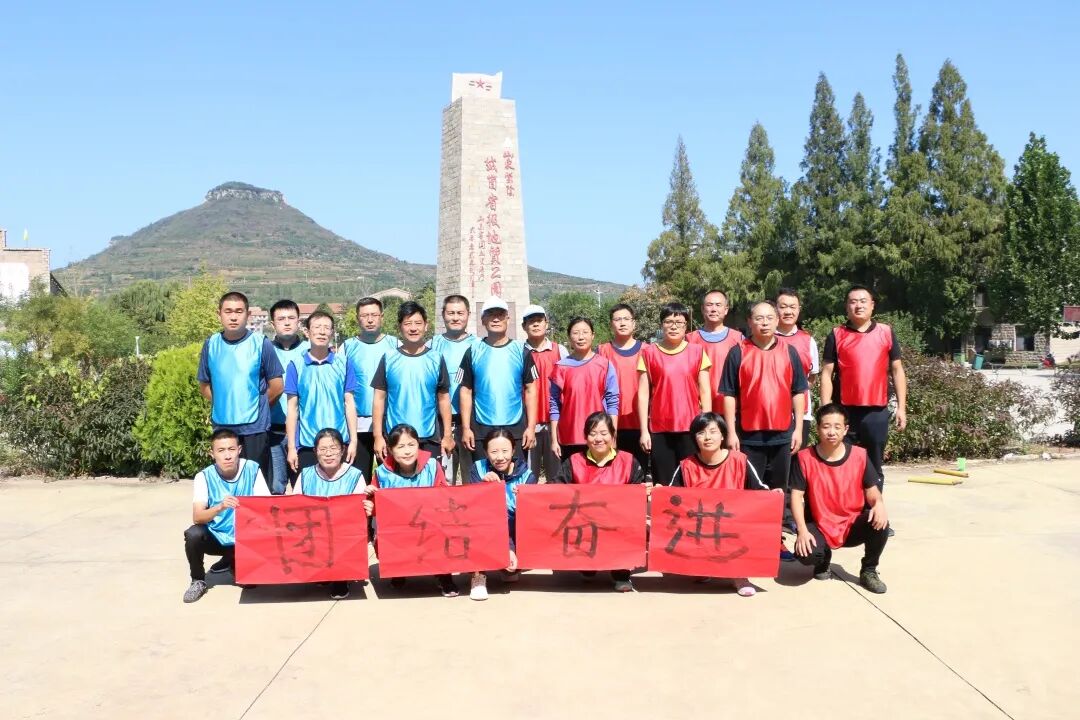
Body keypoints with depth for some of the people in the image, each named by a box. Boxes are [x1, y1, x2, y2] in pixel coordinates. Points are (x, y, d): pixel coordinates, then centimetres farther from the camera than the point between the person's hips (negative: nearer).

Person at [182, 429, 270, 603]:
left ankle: (232, 561, 18)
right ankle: (198, 581, -4)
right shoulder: (204, 476, -15)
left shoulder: (252, 469, -14)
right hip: (216, 536, 0)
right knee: (193, 535, -31)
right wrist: (220, 507, -43)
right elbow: (197, 517, -24)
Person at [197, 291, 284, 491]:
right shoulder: (211, 345, 4)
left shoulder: (260, 344, -6)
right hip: (222, 426, 3)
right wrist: (222, 405, 6)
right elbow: (204, 385, 13)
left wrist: (256, 407, 5)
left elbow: (277, 385, -3)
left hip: (254, 427, -3)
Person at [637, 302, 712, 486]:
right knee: (662, 484, 3)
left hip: (691, 428, 0)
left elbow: (705, 392, 6)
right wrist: (644, 430, -1)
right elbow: (643, 394, 3)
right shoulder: (649, 353, 4)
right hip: (660, 430, 0)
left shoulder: (697, 352, 5)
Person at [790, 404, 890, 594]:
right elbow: (797, 496, -10)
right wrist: (802, 530, -22)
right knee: (806, 554, -31)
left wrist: (879, 504, -25)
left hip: (853, 524, 2)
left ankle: (868, 571, -1)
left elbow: (871, 490, 0)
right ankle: (823, 558, 11)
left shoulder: (860, 455, -7)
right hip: (820, 526, -1)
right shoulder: (805, 457, -11)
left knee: (879, 523, -30)